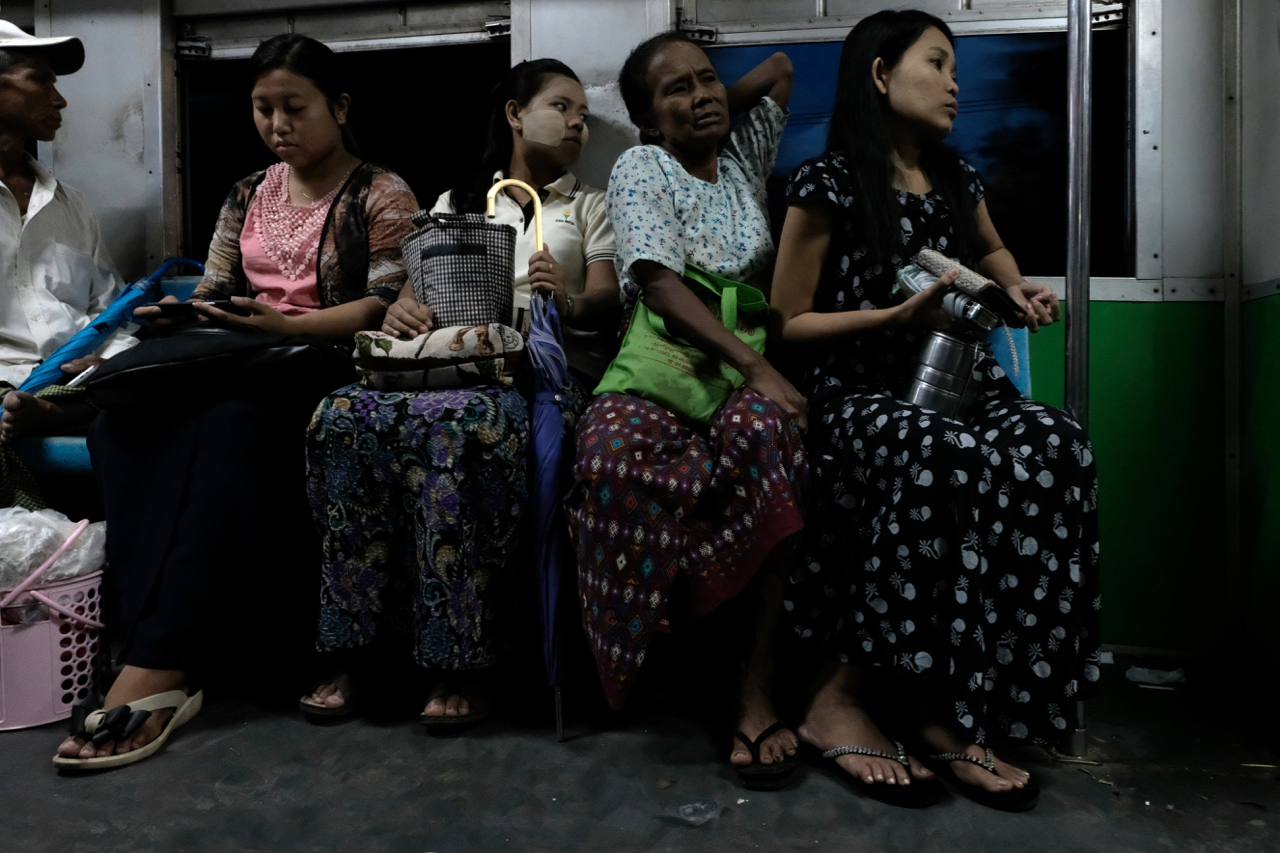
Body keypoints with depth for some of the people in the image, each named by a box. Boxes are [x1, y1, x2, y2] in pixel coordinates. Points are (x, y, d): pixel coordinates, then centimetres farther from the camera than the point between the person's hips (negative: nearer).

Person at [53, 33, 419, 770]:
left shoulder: (382, 196, 4)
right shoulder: (249, 195, 23)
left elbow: (387, 308, -8)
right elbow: (213, 294, 22)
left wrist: (286, 324, -21)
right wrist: (175, 317, 0)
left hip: (327, 369, -5)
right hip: (237, 367, 6)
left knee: (227, 432, -35)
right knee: (126, 420, -25)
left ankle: (159, 669, -33)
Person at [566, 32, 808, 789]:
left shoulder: (744, 156, 20)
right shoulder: (641, 167, 4)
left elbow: (783, 67, 32)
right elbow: (661, 284, -12)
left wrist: (725, 153, 20)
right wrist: (757, 367, -22)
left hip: (749, 370, 3)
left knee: (767, 427, -35)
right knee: (615, 444, -38)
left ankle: (759, 682, -31)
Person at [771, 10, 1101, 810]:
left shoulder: (956, 179, 16)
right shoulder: (827, 185, -3)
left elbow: (989, 249, 37)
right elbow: (787, 324, -4)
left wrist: (1020, 289, 14)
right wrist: (899, 314, -13)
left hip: (952, 382, 6)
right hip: (856, 396, -6)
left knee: (1056, 450, -27)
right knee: (955, 467, -38)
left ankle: (945, 711, -21)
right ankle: (841, 697, -21)